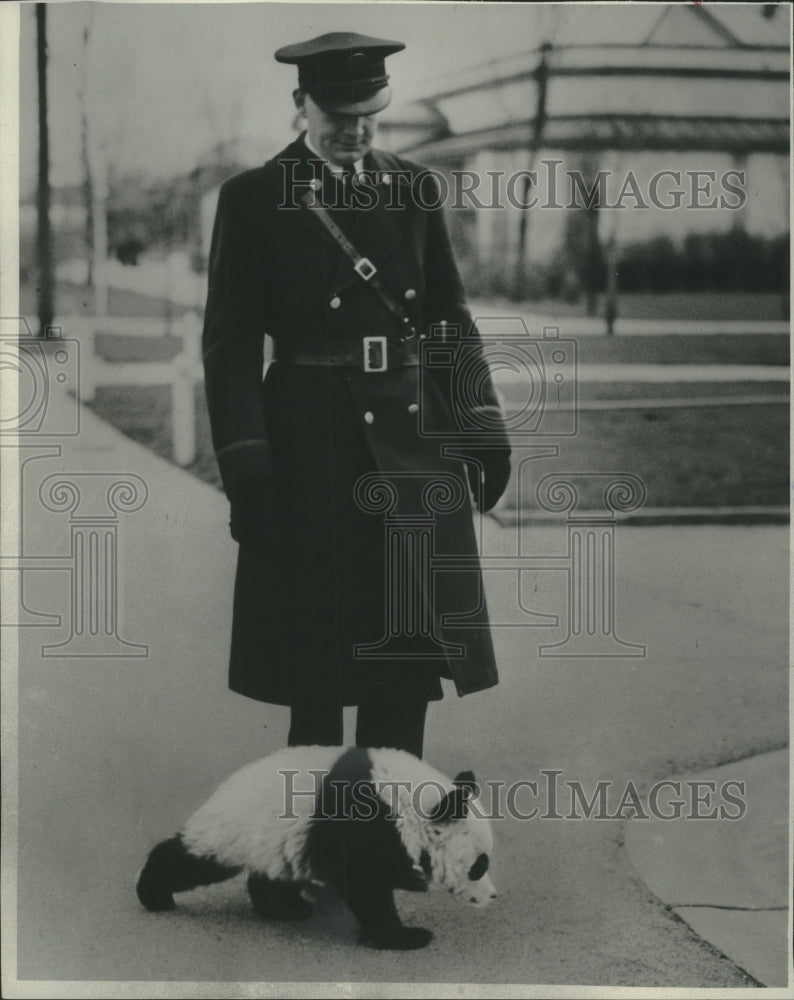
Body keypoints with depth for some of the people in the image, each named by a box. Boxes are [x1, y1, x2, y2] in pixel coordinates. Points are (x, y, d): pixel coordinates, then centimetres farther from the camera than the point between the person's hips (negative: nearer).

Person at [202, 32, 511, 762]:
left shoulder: (415, 190, 9)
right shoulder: (254, 200, -2)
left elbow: (451, 317, 14)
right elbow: (231, 344, -4)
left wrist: (482, 426, 6)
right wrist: (245, 465, -11)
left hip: (416, 443, 4)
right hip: (312, 449, -3)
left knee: (411, 645, 6)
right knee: (317, 659, 3)